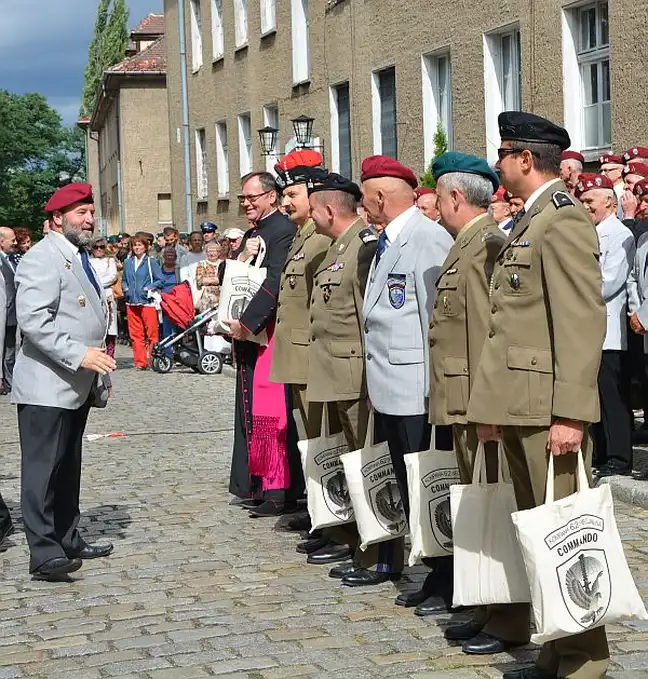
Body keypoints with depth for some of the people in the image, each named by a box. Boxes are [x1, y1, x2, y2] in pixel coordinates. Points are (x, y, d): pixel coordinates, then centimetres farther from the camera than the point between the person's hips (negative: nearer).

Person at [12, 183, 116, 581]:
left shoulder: (81, 258, 20)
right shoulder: (43, 258, -11)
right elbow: (33, 319, -22)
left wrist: (101, 376, 24)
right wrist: (79, 354, -26)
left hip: (77, 385, 10)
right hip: (47, 386, -9)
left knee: (68, 469, 14)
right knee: (43, 469, -9)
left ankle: (68, 540, 22)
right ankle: (44, 554, -10)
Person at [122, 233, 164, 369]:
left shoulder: (151, 262, 1)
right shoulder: (128, 263, 12)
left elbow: (160, 280, 0)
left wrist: (148, 288, -11)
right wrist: (126, 289, 3)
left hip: (147, 302, -4)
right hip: (131, 303, 4)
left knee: (152, 333, -5)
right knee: (135, 334, 3)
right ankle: (140, 362, 8)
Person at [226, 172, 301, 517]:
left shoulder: (284, 230, -12)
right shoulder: (253, 234, 19)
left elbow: (274, 283, -21)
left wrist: (246, 322, -21)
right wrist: (241, 259, -4)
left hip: (271, 332, -10)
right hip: (248, 333, 10)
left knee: (271, 411, -9)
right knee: (252, 409, 12)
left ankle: (280, 491, -5)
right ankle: (258, 482, 20)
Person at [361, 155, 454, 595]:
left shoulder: (429, 238, -14)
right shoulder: (387, 243, 16)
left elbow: (439, 317, -18)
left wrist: (435, 386, -19)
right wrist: (375, 381, 17)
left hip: (418, 392, -10)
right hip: (390, 391, 10)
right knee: (408, 487, 14)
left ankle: (448, 581, 7)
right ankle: (432, 574, 23)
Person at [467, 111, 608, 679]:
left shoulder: (563, 220, -11)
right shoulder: (528, 224, 19)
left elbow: (584, 320, -19)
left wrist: (570, 414, -23)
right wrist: (490, 405, 17)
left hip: (549, 409, -10)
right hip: (517, 408, 10)